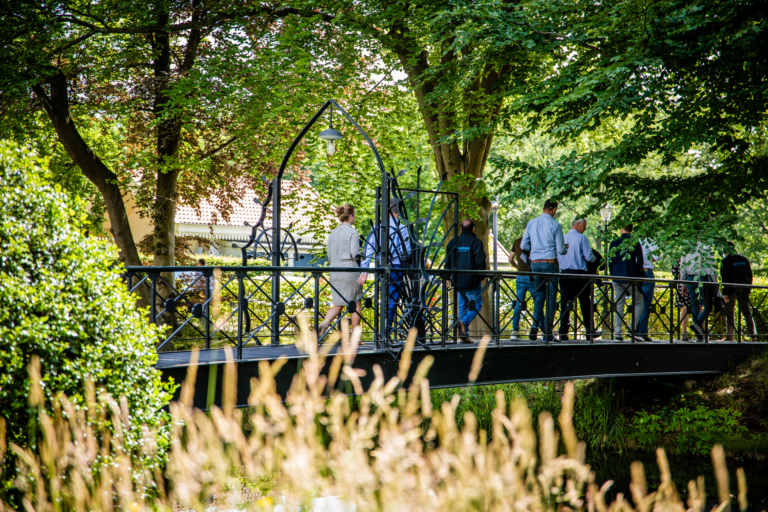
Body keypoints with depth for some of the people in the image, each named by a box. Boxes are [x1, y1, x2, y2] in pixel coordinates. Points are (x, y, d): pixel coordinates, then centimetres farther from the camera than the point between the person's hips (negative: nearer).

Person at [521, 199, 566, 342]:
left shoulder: (531, 223, 5)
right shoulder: (555, 225, -7)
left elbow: (524, 245, 8)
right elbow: (560, 250, -6)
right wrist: (565, 250, 16)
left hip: (535, 263, 4)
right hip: (550, 263, -4)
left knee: (538, 294, 16)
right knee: (551, 297, 1)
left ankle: (535, 326, 1)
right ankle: (547, 333, -1)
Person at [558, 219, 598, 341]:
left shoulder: (562, 238, 9)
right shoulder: (581, 238, -5)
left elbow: (557, 258, 13)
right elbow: (589, 257, -8)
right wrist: (594, 258, 13)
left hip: (564, 272, 4)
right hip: (579, 273, -4)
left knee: (565, 303, 3)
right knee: (585, 303, 5)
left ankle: (563, 332, -3)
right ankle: (589, 332, 6)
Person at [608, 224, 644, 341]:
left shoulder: (614, 243, 5)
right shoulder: (635, 243, -3)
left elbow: (610, 261, 7)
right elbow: (640, 261, -1)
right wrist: (638, 275, 11)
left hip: (617, 278, 3)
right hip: (631, 278, -3)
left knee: (619, 305, 6)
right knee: (638, 303, 6)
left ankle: (617, 333, 0)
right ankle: (632, 329, -11)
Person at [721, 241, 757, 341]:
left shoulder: (725, 261, -7)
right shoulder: (744, 259, 8)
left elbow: (725, 278, -11)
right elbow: (750, 274, 11)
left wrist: (725, 293, -12)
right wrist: (748, 288, 19)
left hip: (731, 290, -4)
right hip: (744, 291, 4)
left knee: (729, 314, 7)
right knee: (747, 313, 5)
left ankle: (729, 337, 7)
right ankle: (752, 335, -10)